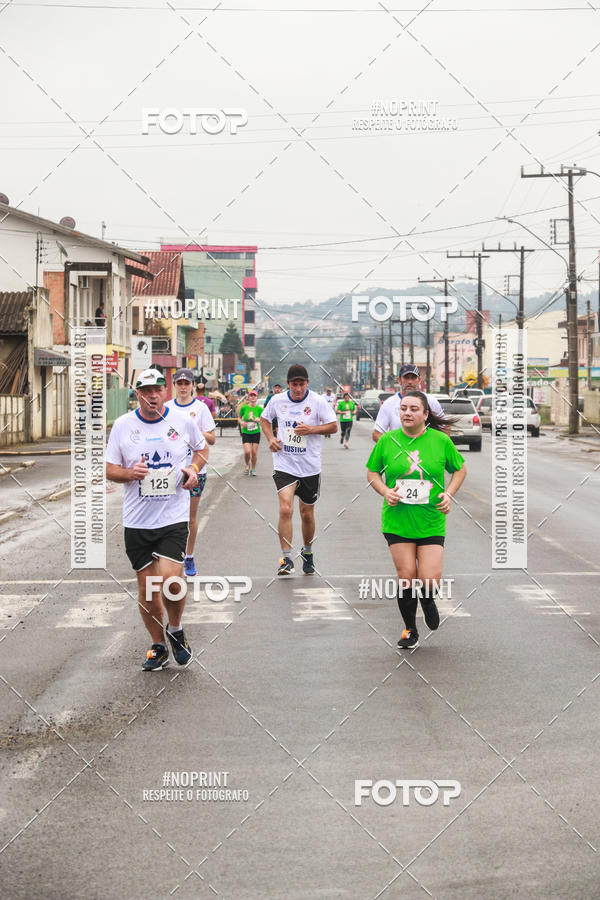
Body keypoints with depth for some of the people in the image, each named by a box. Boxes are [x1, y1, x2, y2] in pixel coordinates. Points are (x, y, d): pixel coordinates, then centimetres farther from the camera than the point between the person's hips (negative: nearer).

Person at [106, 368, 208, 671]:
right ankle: (158, 647, 23)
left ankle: (175, 629, 13)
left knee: (170, 579, -16)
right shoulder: (122, 425, 0)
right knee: (146, 588, 6)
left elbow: (201, 448, 19)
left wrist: (193, 469, -1)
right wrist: (130, 473, -15)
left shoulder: (183, 421, 0)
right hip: (137, 521, 2)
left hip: (174, 517, -2)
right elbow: (110, 470, 6)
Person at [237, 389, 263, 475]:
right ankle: (247, 465, 18)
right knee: (247, 451, -12)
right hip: (246, 433, -1)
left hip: (256, 433, 1)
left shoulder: (259, 409, -3)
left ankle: (253, 469, 19)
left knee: (254, 452, 0)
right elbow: (239, 417, 9)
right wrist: (241, 422, -12)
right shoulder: (244, 407, -3)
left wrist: (259, 420, -19)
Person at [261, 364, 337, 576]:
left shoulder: (318, 401, -6)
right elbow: (264, 419, 18)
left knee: (307, 514, 11)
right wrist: (270, 438, 1)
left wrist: (311, 429, -18)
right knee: (285, 509, -17)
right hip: (284, 465, 0)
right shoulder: (277, 401, 0)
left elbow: (333, 427, -3)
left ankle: (307, 552, 35)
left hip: (310, 467, 0)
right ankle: (286, 558, -9)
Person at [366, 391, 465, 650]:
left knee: (429, 578, -9)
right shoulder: (387, 441, -1)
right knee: (406, 576, -1)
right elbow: (372, 472, 11)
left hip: (431, 522, -1)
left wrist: (448, 494, -3)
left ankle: (428, 600, 29)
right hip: (397, 522, 1)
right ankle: (410, 631, 19)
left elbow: (460, 469, 12)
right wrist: (385, 492, -7)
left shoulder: (441, 441, -3)